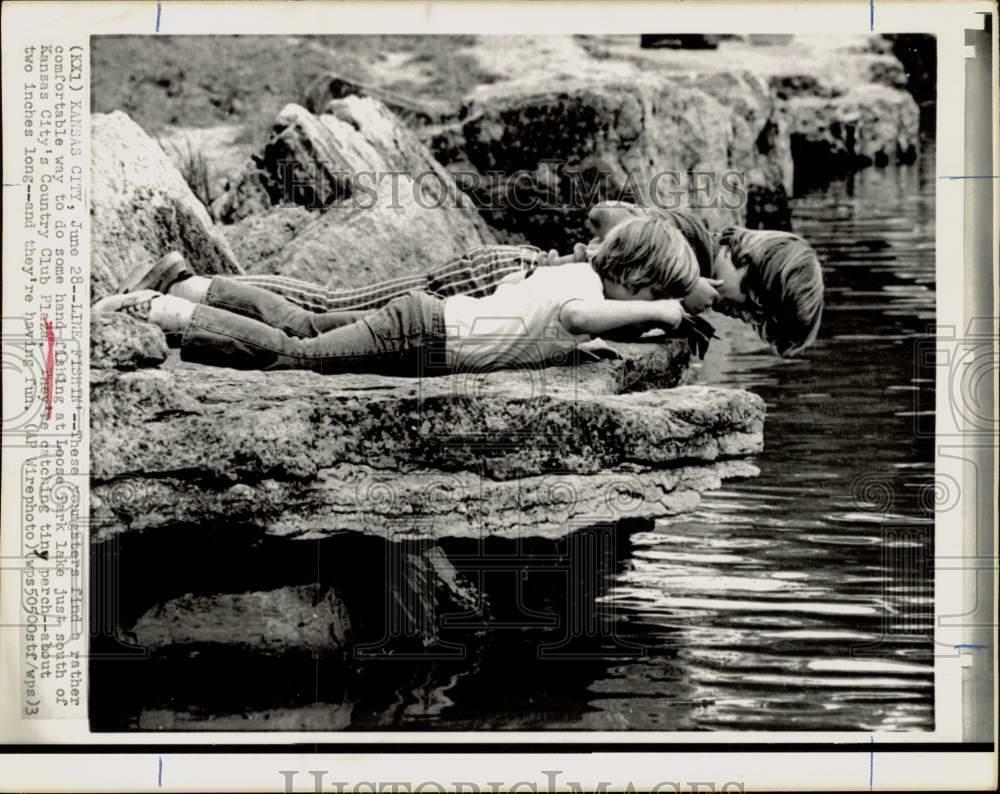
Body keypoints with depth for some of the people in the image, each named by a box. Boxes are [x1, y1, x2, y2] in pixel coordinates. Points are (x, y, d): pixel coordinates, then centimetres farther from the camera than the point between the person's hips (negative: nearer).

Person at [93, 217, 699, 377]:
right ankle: (153, 312, -7)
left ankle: (185, 284, 23)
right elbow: (573, 317, -41)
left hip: (430, 312, 8)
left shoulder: (572, 271, 11)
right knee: (290, 354, -8)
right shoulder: (587, 290, -15)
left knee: (302, 326, 17)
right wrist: (655, 311, -26)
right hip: (420, 340, -8)